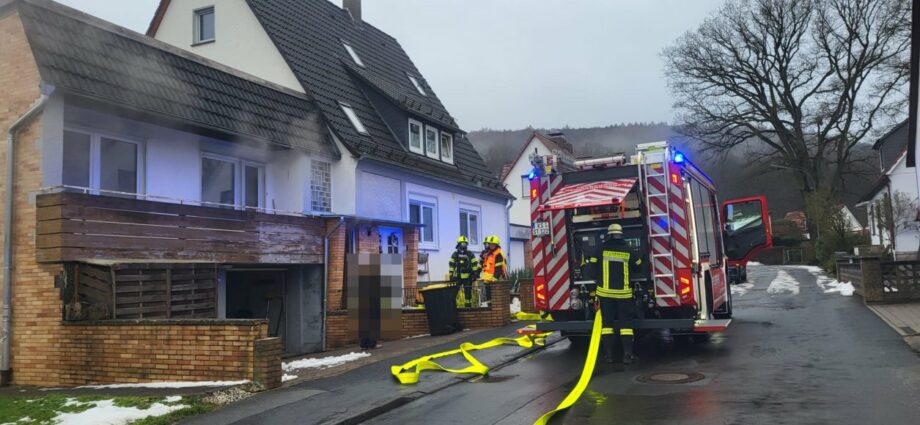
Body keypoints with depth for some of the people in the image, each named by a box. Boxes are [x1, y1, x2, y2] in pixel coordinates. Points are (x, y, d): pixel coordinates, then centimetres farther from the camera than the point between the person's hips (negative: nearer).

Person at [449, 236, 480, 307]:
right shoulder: (455, 255, 6)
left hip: (467, 277, -1)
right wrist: (451, 275, 2)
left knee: (468, 293, 3)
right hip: (457, 277, 1)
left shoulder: (470, 255, 3)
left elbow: (474, 265, 3)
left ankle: (468, 305, 11)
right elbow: (451, 266, 7)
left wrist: (475, 274, -3)